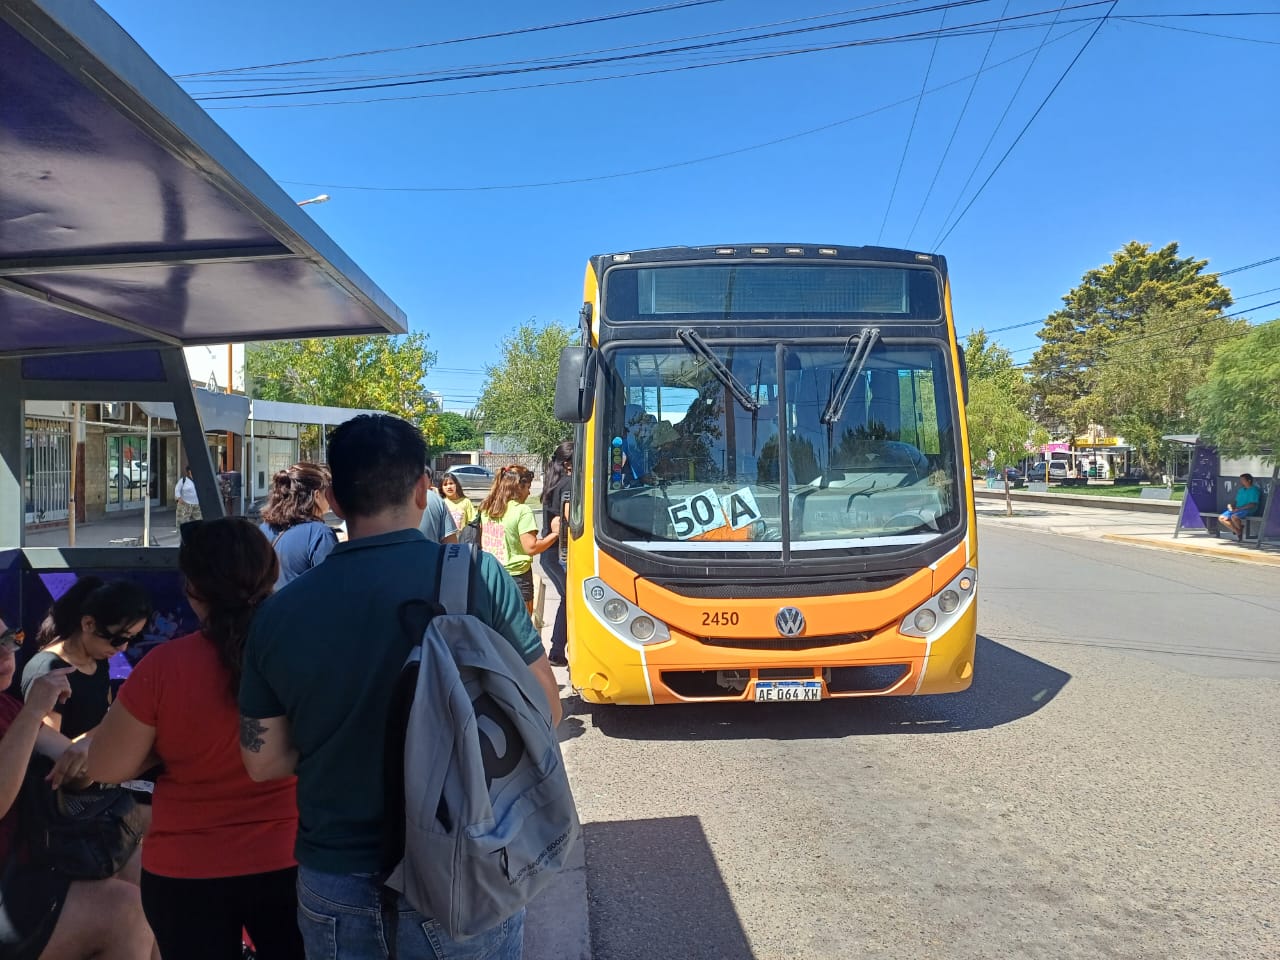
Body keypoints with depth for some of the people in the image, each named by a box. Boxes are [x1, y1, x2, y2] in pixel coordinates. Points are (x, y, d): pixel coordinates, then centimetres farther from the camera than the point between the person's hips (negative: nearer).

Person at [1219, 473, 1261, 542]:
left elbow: (1252, 505, -15)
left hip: (1248, 510, -9)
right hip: (1237, 509, 9)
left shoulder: (1254, 490, -6)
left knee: (1234, 517, -38)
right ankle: (1238, 532, -3)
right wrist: (1231, 505, 1)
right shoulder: (1241, 490, 21)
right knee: (1222, 518, -12)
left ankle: (1241, 530, -8)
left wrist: (1239, 509, -20)